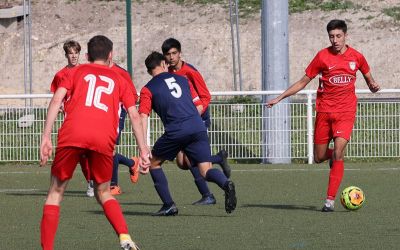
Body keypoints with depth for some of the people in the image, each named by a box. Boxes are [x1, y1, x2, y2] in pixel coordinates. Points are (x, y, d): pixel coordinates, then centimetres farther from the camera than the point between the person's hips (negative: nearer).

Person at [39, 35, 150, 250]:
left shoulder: (76, 72, 22)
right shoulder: (119, 80, 25)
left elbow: (56, 100, 7)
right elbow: (134, 115, 15)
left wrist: (46, 137, 3)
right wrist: (143, 150, 14)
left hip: (71, 135, -1)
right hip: (104, 140, 1)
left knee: (56, 192, 12)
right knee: (103, 193, 20)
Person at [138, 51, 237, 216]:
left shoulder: (148, 89, 12)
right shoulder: (181, 79, 23)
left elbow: (143, 117, -1)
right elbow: (199, 105, 22)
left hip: (175, 132, -3)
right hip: (198, 128, 3)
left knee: (153, 163, 20)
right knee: (206, 171, 1)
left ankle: (169, 205, 13)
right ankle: (225, 184, -32)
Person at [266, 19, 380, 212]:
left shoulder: (356, 57, 2)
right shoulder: (323, 56, -2)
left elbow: (368, 77, 21)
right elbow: (303, 82, 4)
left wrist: (373, 85, -3)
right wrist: (279, 98, 0)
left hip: (346, 112, -1)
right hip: (324, 111, 1)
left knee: (338, 153, -18)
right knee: (319, 158, 3)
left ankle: (330, 199, -15)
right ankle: (335, 157, 40)